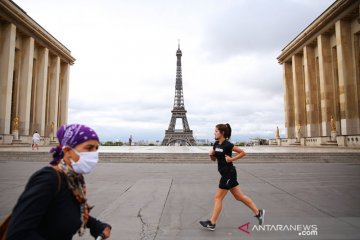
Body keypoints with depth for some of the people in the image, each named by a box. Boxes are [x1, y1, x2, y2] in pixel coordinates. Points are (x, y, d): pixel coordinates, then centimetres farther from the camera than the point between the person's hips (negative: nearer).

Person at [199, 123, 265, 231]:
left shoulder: (227, 145, -16)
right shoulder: (216, 144, 7)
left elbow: (243, 153, -11)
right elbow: (213, 159, 15)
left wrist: (231, 159, -17)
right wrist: (211, 154, -5)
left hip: (229, 173, -9)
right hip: (226, 173, 9)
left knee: (218, 198, -1)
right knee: (239, 196, 15)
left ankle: (212, 223, 10)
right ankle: (258, 212, 27)